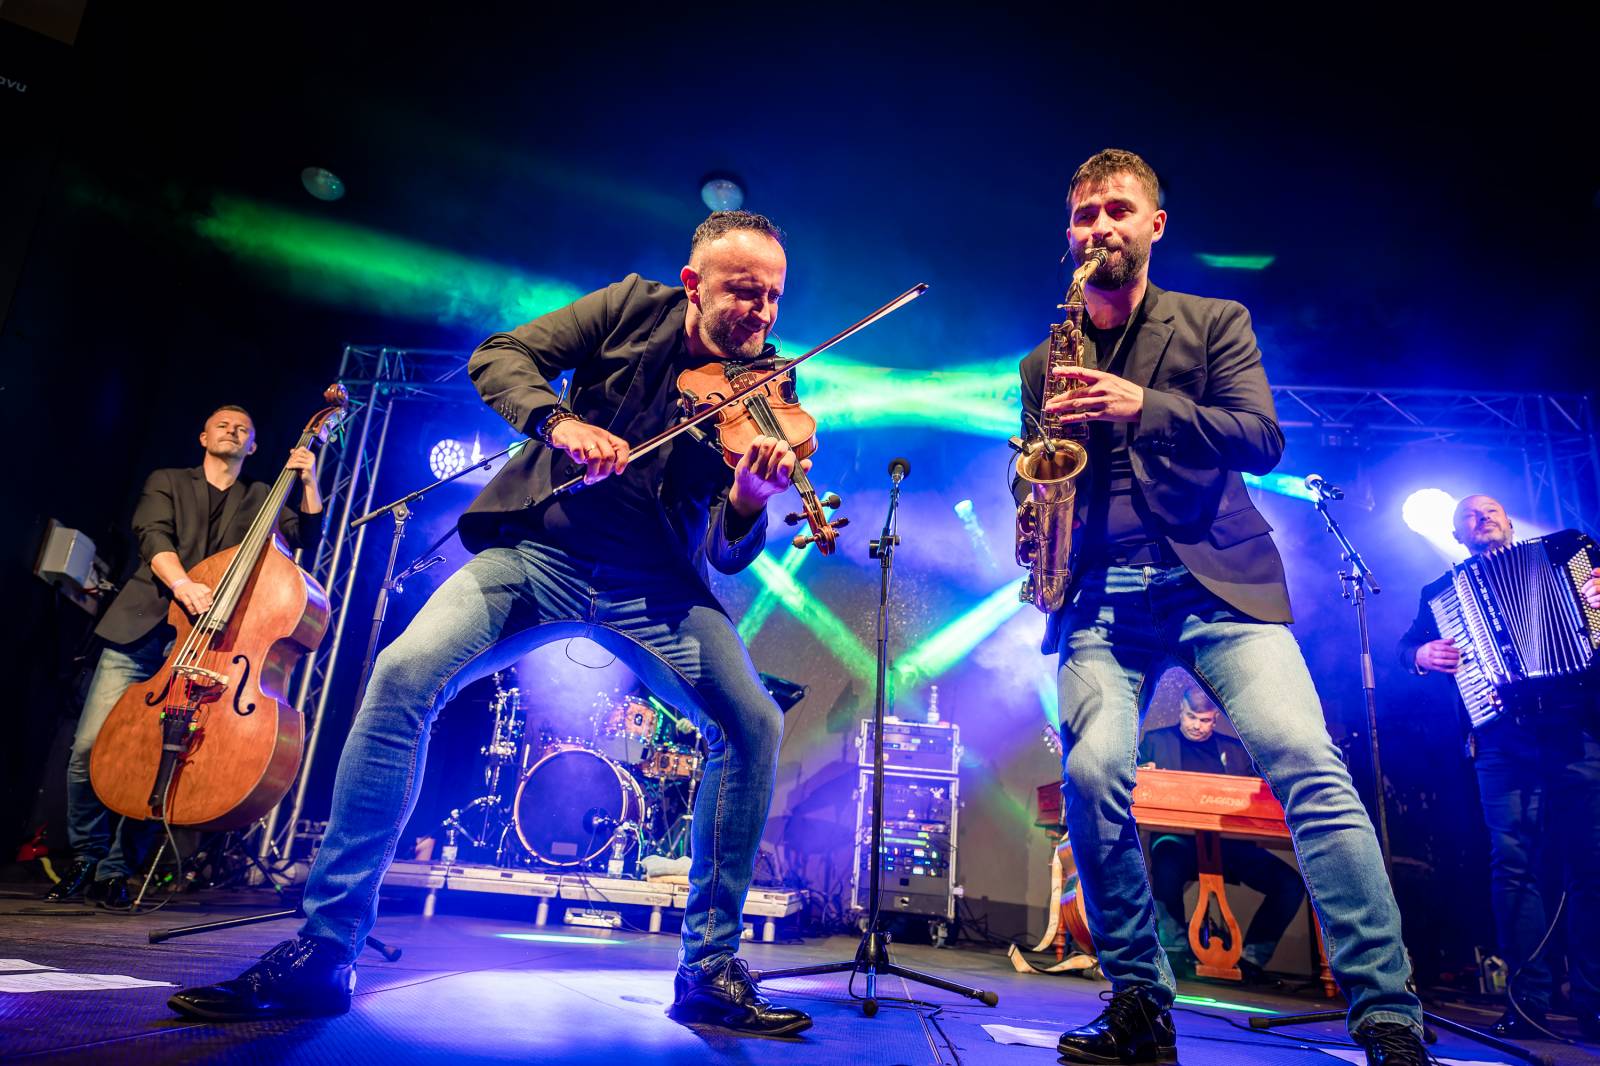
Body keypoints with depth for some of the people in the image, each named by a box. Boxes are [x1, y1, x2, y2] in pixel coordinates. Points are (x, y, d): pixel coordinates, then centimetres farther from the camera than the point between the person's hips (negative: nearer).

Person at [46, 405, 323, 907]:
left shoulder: (259, 500, 18)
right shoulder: (167, 482, 16)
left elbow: (308, 538, 7)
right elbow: (153, 537, -2)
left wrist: (308, 483, -6)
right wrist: (180, 583, -22)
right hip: (139, 631, 1)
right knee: (90, 746, -7)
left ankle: (116, 870, 10)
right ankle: (85, 859, 14)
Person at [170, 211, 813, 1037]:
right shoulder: (635, 307, 1)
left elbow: (730, 556, -8)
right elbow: (498, 357, -4)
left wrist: (750, 499, -32)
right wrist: (560, 422, -25)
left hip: (655, 584, 1)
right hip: (543, 548, 0)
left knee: (753, 723, -18)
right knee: (404, 676, -20)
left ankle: (709, 970, -2)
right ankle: (322, 953, -6)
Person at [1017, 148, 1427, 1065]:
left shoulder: (1214, 323, 13)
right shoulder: (1044, 363, 19)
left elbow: (1263, 438, -1)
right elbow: (1030, 478, 22)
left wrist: (1146, 406, -15)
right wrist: (1036, 492, -3)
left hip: (1216, 578, -1)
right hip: (1100, 595, 2)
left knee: (1312, 769, -17)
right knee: (1092, 775, -18)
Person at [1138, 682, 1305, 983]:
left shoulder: (1236, 749, 21)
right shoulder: (1156, 740, 14)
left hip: (1229, 839, 4)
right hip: (1178, 836, -3)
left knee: (1290, 883, -17)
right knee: (1167, 870, -38)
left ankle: (1251, 957, 1)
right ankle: (1176, 952, -14)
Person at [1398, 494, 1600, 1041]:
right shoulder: (1441, 591, 20)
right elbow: (1406, 645, 15)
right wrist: (1423, 655, -7)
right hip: (1503, 741, 0)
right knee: (1514, 863, -7)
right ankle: (1529, 999, -2)